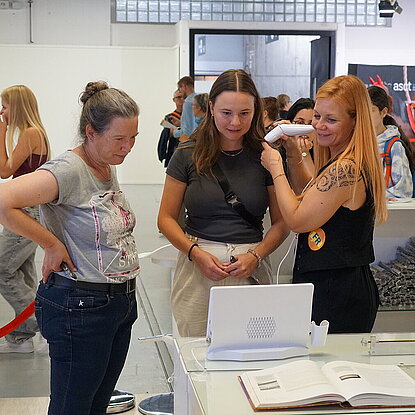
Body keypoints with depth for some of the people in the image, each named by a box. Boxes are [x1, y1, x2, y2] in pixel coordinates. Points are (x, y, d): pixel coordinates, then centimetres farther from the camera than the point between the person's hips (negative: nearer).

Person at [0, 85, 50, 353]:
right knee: (23, 273, 14)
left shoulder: (30, 133, -15)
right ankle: (22, 337, 23)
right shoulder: (33, 133, 14)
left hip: (29, 212, -10)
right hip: (30, 211, 10)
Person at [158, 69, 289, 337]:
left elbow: (281, 222, 7)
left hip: (251, 273, 0)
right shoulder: (189, 155, 3)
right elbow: (167, 218, 5)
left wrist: (255, 256, -9)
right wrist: (195, 252, -10)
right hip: (196, 269, 0)